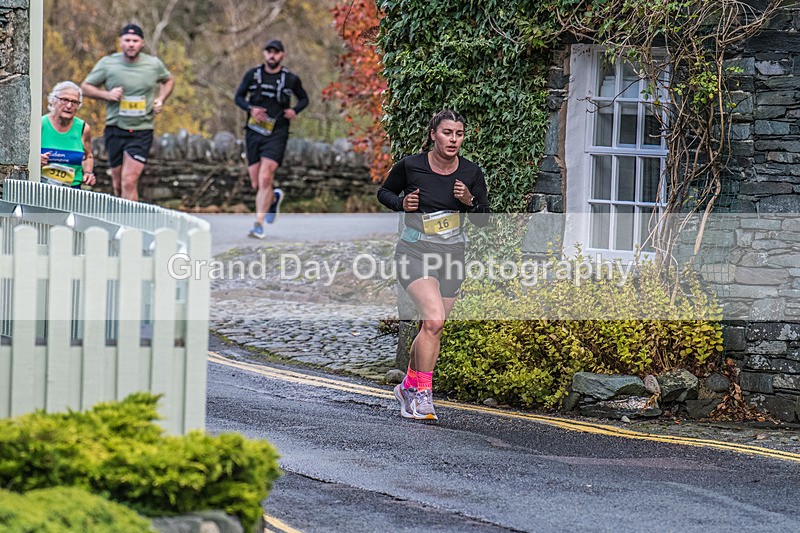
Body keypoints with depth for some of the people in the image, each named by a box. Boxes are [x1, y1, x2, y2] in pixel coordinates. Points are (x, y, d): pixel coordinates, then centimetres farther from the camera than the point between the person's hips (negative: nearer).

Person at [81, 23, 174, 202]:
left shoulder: (154, 64, 2)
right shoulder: (107, 63, -2)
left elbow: (169, 80, 23)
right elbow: (85, 86, 6)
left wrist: (161, 99, 4)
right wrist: (106, 94, -11)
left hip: (142, 131, -1)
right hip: (115, 129, 1)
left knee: (129, 181, -15)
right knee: (118, 184, 9)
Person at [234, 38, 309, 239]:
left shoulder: (291, 79, 2)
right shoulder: (252, 75, 5)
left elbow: (304, 99, 18)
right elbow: (239, 97, 12)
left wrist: (295, 110, -4)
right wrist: (251, 108, -8)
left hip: (276, 134, -3)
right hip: (254, 132, 3)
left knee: (265, 179, -17)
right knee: (256, 184, 6)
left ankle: (259, 225, -13)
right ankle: (275, 198, 41)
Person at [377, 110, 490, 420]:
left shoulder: (471, 174, -3)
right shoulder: (410, 166, -9)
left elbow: (484, 220, 5)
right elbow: (384, 192, 8)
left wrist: (470, 201, -15)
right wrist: (402, 203, -12)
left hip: (451, 255, 4)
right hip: (415, 253, -4)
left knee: (431, 329, 10)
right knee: (434, 320, -22)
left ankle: (409, 388, 31)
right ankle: (423, 395, -14)